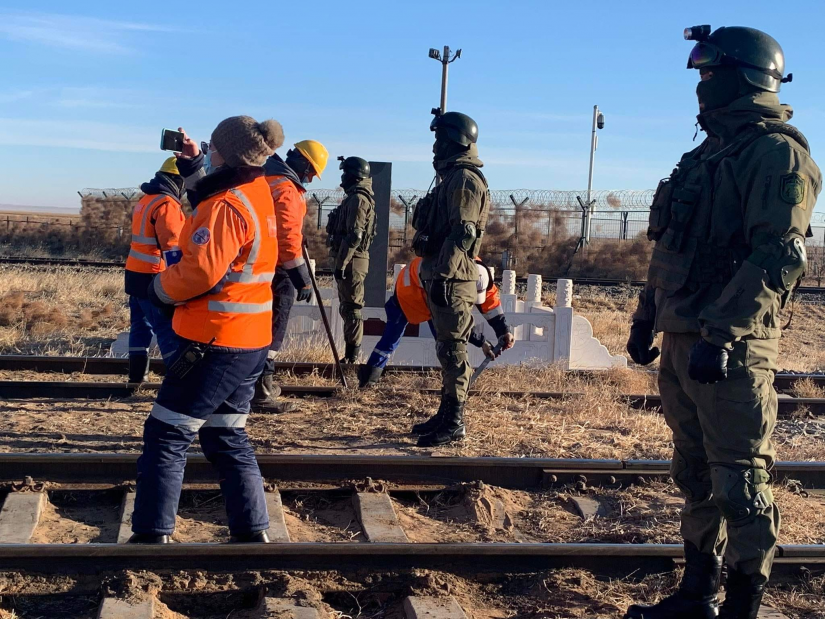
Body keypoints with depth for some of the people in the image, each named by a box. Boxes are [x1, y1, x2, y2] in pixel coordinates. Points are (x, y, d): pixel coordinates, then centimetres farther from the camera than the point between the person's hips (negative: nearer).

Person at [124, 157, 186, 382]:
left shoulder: (145, 200, 15)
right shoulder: (167, 204, -14)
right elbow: (173, 247, -19)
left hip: (136, 273, 9)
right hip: (153, 277, -9)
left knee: (141, 324, 13)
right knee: (170, 329, -9)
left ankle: (137, 374, 18)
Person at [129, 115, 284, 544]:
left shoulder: (226, 206, -19)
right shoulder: (258, 194, 10)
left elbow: (201, 270, -26)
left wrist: (161, 289, -8)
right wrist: (194, 168, 20)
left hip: (213, 343, -9)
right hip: (250, 342, 9)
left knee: (165, 437, 1)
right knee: (227, 437, 16)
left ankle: (152, 536, 4)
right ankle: (252, 533, 16)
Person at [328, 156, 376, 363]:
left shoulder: (357, 199, -14)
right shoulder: (360, 198, 19)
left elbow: (354, 235, -22)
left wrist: (341, 263, -22)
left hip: (351, 261, -11)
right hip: (353, 260, 11)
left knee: (350, 307, -8)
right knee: (349, 308, 14)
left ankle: (352, 355, -6)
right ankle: (351, 354, 18)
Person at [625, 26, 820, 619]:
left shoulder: (777, 153, -10)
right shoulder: (710, 154, 19)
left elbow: (777, 258, -21)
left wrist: (721, 333, -27)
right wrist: (647, 317, 21)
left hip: (731, 348, -9)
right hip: (682, 341, 9)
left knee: (740, 483, -3)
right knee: (696, 478, 16)